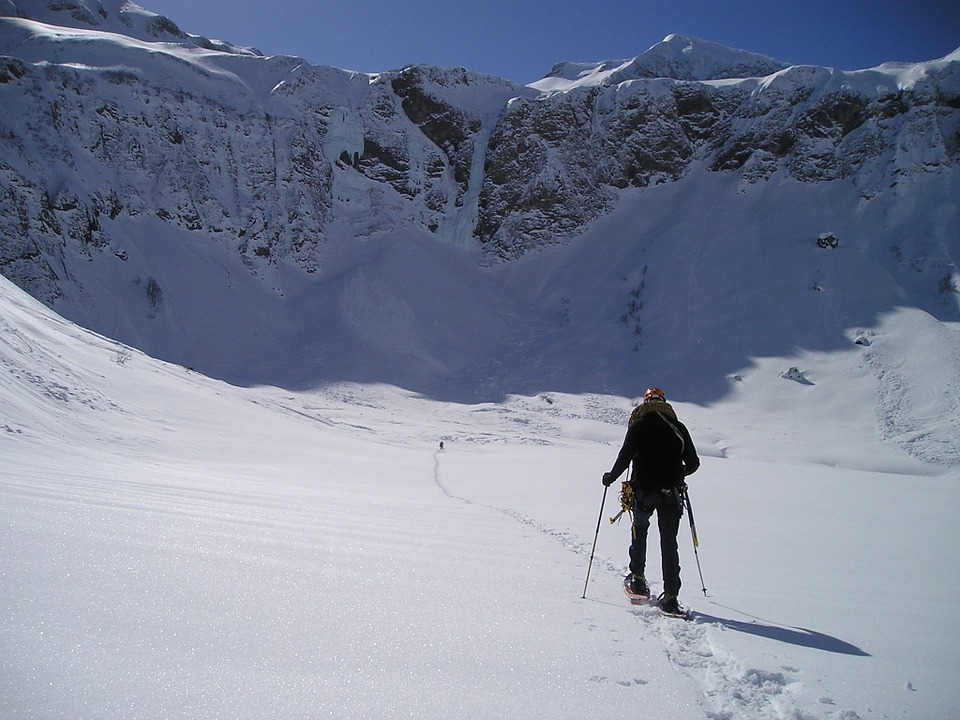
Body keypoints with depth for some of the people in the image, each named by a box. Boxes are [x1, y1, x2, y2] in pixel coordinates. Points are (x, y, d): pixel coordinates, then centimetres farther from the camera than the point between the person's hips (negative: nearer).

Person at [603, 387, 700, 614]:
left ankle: (638, 578, 22)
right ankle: (670, 597, -2)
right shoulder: (678, 428, 5)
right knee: (669, 543, 5)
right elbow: (693, 463, 7)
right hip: (671, 493, 1)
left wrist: (610, 477, 10)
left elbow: (624, 458, -8)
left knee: (639, 529, 25)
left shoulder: (638, 425, -1)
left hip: (643, 491, -1)